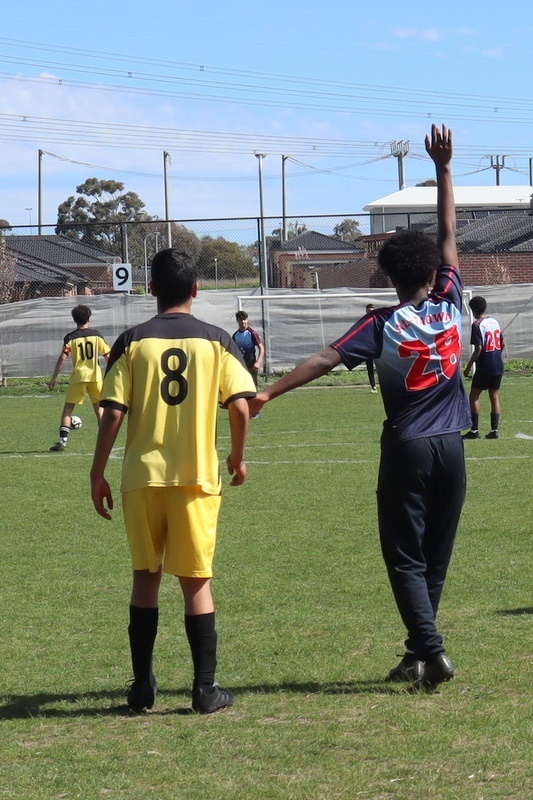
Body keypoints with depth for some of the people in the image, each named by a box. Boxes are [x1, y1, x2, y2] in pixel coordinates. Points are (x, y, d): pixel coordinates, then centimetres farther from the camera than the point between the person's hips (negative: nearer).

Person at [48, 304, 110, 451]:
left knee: (68, 408, 7)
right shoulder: (96, 335, 2)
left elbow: (62, 358, -9)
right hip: (95, 376, 2)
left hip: (78, 377, -2)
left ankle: (63, 439, -4)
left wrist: (54, 378, -4)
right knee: (99, 408, 13)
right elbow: (107, 356, 4)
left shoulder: (70, 337, -3)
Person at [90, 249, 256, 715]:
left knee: (146, 577, 12)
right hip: (197, 476, -1)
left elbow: (112, 414, -5)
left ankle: (142, 686, 14)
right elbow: (240, 406, -7)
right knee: (197, 580, 6)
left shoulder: (132, 342, 0)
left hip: (141, 476, 1)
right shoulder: (216, 341, 1)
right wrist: (238, 457, 10)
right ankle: (206, 689, 6)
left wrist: (98, 474, 3)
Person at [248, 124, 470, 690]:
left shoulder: (384, 325, -9)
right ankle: (418, 653, 17)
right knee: (435, 557, 12)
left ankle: (431, 651, -14)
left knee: (406, 558, 0)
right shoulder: (449, 304, 0)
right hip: (450, 448, 4)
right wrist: (443, 170, 12)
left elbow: (327, 358, -14)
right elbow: (448, 236, 8)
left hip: (407, 449, -4)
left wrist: (268, 393, -13)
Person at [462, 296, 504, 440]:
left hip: (484, 367, -7)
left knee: (474, 396, 2)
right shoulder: (495, 322, 8)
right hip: (498, 366, 7)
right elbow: (502, 344, 13)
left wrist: (468, 367, -11)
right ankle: (494, 430, 8)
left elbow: (478, 348, -18)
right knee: (494, 397, 9)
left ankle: (474, 430, -1)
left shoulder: (477, 325, -13)